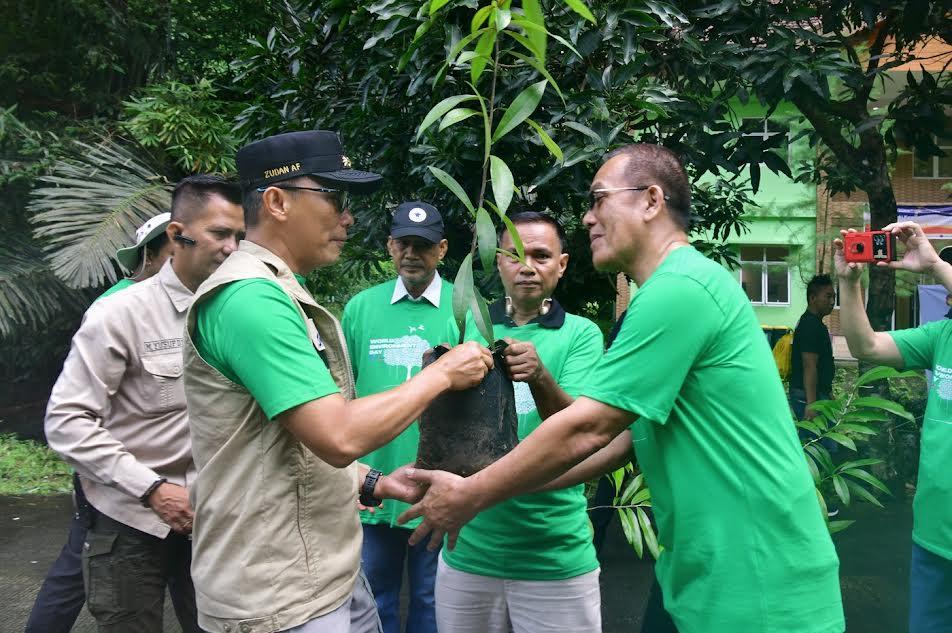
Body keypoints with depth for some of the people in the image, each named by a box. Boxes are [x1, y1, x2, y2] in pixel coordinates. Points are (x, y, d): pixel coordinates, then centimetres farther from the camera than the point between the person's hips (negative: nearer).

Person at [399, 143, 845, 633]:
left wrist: (471, 497, -10)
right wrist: (495, 485, 8)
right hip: (707, 574, 9)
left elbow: (585, 430, -22)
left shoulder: (678, 289, -21)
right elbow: (622, 435, 12)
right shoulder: (678, 286, 11)